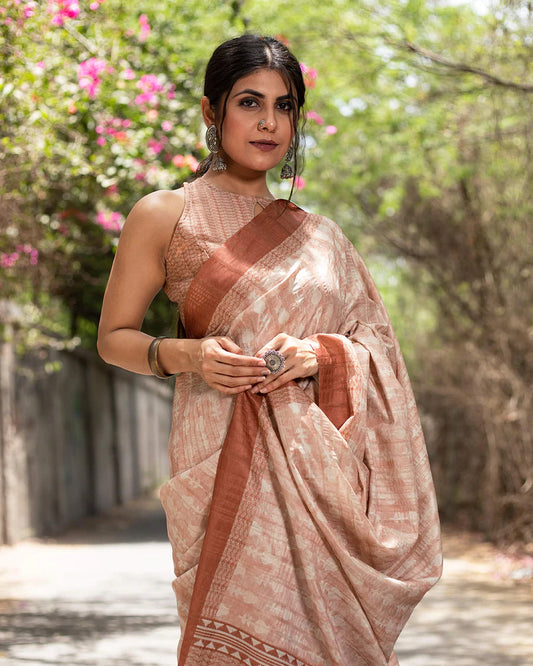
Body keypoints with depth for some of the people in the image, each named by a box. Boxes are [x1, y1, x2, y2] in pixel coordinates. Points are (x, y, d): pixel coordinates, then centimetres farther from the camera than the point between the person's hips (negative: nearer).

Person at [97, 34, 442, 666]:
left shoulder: (314, 234, 15)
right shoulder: (165, 215, 3)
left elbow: (372, 342, 17)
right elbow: (114, 338, 7)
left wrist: (318, 353, -5)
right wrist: (185, 355, -13)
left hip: (319, 460, 4)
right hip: (225, 456, -4)